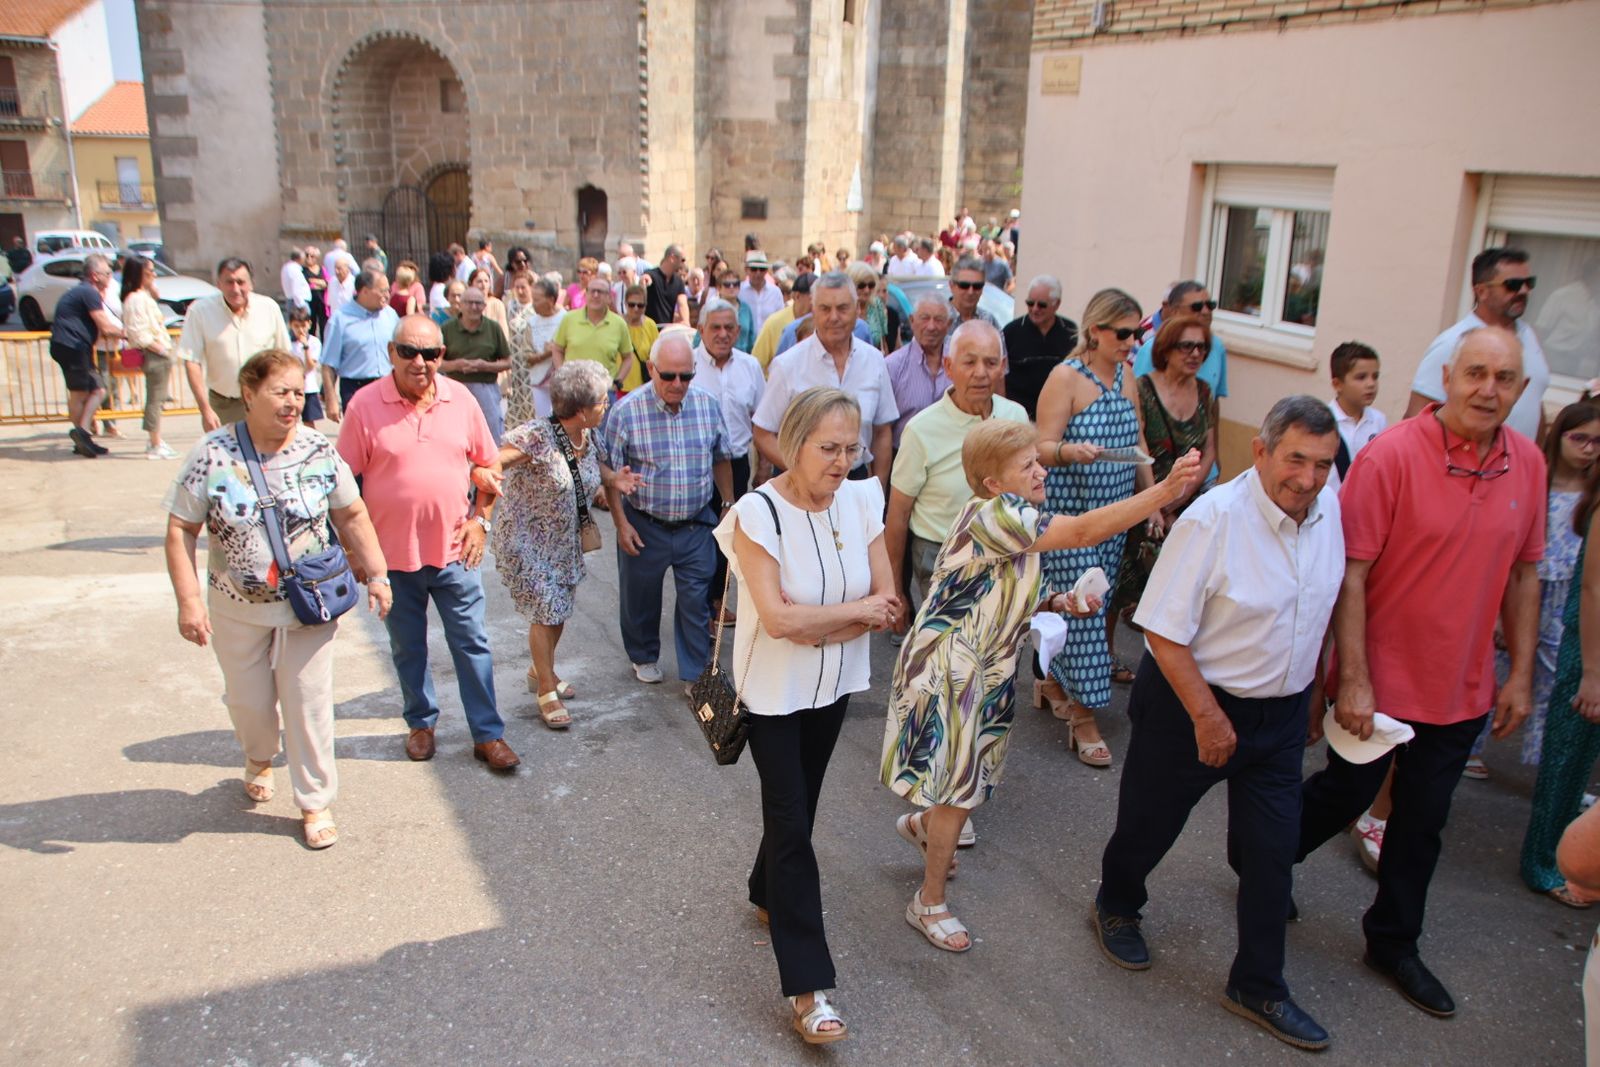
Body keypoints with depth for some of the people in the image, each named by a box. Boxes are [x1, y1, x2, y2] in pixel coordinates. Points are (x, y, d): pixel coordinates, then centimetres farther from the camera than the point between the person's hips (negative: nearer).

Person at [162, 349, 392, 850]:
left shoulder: (318, 450, -7)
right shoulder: (212, 455, -12)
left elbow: (351, 515, 2)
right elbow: (180, 531, -8)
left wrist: (376, 573, 0)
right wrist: (189, 600, -14)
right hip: (238, 610, 0)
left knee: (308, 704, 5)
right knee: (248, 700, 17)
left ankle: (315, 803, 21)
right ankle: (259, 759, 51)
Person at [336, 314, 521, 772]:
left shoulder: (461, 400, -2)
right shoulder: (365, 405, -9)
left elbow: (485, 466, 9)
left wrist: (481, 518, -1)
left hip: (454, 548, 1)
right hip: (394, 551, -1)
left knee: (472, 643, 7)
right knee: (408, 648, 15)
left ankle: (487, 734, 18)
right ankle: (421, 723, 35)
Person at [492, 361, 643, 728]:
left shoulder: (588, 436, -4)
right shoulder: (535, 436, -27)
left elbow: (593, 464, 14)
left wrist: (613, 477, -8)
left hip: (564, 540, 7)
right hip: (527, 539, -7)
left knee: (558, 609, 17)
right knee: (545, 610, -2)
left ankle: (541, 671, 41)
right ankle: (547, 692, 14)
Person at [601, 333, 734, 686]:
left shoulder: (708, 405, -5)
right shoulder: (627, 411, -14)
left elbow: (721, 459, 9)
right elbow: (610, 472, -8)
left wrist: (728, 505, 10)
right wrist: (621, 524, -9)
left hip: (696, 525, 2)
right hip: (644, 525, -1)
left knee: (696, 601, 4)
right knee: (640, 598, 16)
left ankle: (696, 673, 18)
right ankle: (643, 657, 40)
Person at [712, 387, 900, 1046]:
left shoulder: (861, 501, -6)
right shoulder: (758, 513, -21)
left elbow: (886, 604, -7)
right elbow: (776, 618, -27)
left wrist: (816, 627, -20)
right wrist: (855, 611, -17)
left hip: (834, 684, 5)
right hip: (774, 692, -5)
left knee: (797, 804, 20)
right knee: (792, 823, -2)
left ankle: (768, 896, 48)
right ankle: (806, 987, 5)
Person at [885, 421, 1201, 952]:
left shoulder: (1014, 522, 7)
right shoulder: (990, 513, -24)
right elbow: (1083, 531, -31)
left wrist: (1056, 603, -1)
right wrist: (1168, 490, -34)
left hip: (987, 670, 9)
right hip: (946, 666, -9)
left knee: (970, 777, 20)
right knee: (957, 787, 2)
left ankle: (920, 823, 50)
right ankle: (930, 903, 20)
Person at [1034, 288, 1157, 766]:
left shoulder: (1126, 376, 9)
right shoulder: (1065, 377, -12)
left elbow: (1137, 444, 16)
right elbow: (1042, 448, -16)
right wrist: (1071, 450, -37)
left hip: (1114, 514, 7)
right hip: (1069, 512, -7)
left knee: (1093, 605, 11)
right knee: (1082, 608, -7)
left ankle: (1055, 682, 30)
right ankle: (1083, 716, 3)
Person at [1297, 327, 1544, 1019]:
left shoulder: (1528, 464, 0)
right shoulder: (1391, 455, -18)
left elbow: (1524, 573, 9)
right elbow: (1351, 572, -18)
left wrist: (1521, 675, 8)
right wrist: (1352, 679, -19)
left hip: (1463, 689, 5)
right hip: (1381, 679, -5)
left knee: (1423, 823, 17)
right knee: (1346, 794, 12)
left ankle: (1394, 942, 35)